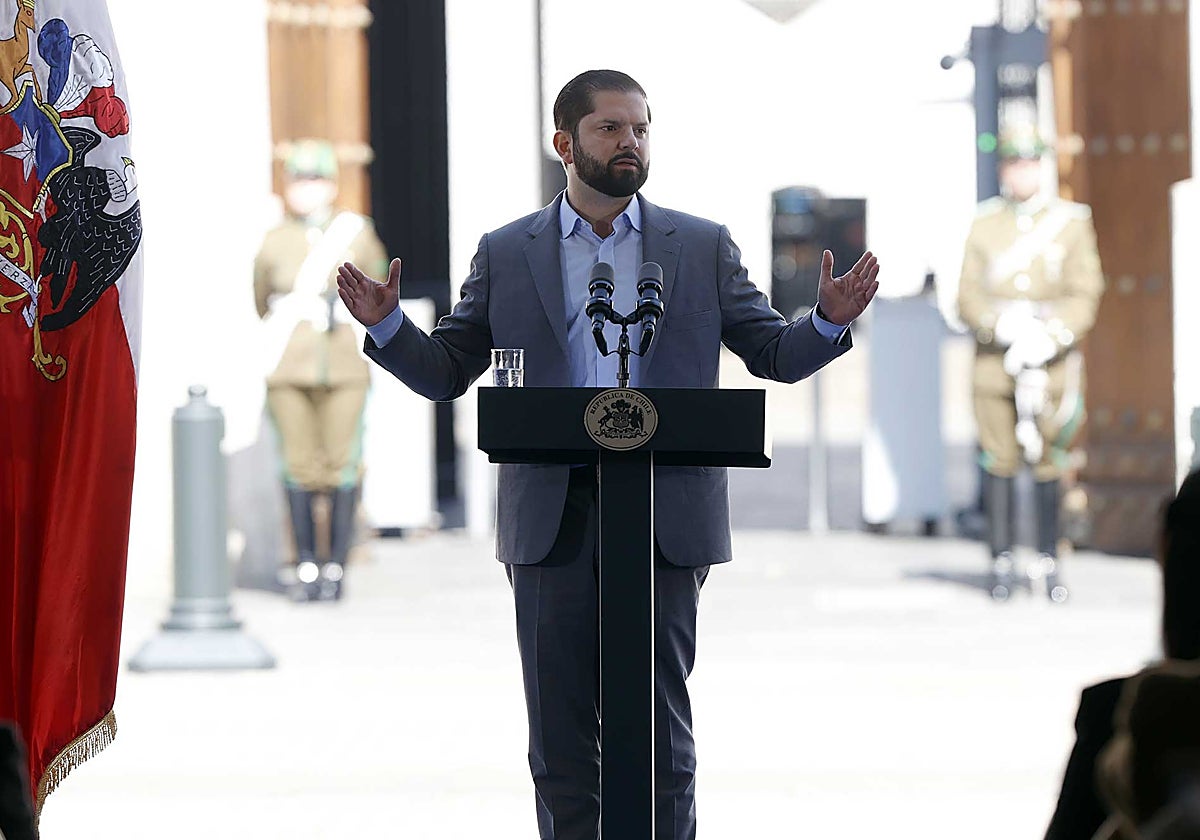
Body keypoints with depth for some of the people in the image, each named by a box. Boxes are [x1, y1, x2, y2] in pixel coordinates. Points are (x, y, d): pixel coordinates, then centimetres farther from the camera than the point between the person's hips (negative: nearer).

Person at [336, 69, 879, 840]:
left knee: (660, 734, 1)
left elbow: (774, 354, 8)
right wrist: (386, 324, -7)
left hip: (664, 518, 0)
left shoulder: (704, 248, 9)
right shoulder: (506, 254, 9)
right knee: (561, 737, 4)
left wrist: (829, 320, -11)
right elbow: (445, 372, 10)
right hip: (553, 523, 1)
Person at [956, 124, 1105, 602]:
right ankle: (1002, 562, 4)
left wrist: (1050, 337, -16)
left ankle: (1049, 561, 9)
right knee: (999, 461, -1)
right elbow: (969, 297, 3)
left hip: (1054, 360, 0)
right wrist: (1005, 325, -16)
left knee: (1049, 463, 1)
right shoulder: (984, 223, 8)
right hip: (995, 360, 0)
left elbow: (1085, 294, -1)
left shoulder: (1072, 222, 6)